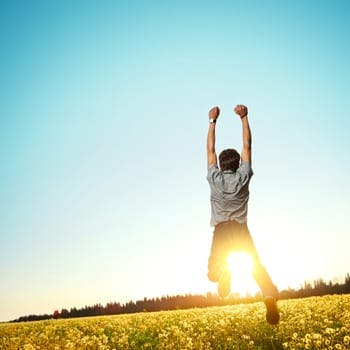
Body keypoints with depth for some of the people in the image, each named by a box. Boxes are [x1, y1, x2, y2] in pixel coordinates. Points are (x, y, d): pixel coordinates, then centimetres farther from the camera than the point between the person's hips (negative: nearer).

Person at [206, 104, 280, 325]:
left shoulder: (215, 178, 3)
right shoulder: (243, 177, 2)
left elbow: (210, 149, 13)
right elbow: (247, 145, 10)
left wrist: (213, 121, 19)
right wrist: (244, 117, 14)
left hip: (221, 231, 0)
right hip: (241, 230, 0)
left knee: (213, 273, 4)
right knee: (257, 265, -1)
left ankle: (222, 269, -30)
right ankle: (270, 295, -28)